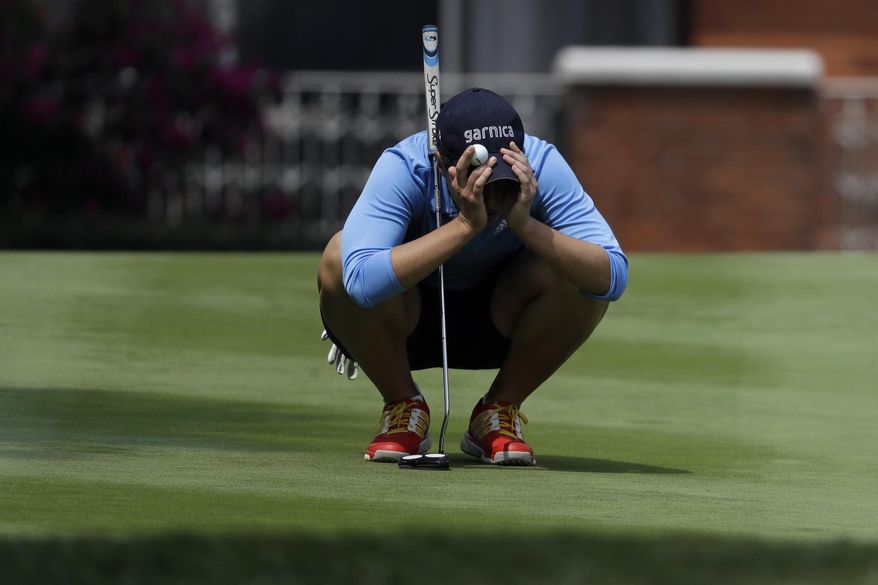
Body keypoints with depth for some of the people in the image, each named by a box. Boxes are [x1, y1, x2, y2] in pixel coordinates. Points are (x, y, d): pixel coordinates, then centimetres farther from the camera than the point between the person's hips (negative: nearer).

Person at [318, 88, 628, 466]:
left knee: (584, 275, -27)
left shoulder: (542, 167, -23)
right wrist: (465, 224, -46)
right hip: (404, 325, -2)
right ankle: (403, 407, -9)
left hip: (498, 324, 2)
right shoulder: (403, 168, -30)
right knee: (340, 257, -33)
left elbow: (613, 277, -31)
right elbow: (362, 282, -45)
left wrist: (526, 224, -42)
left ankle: (499, 412, -5)